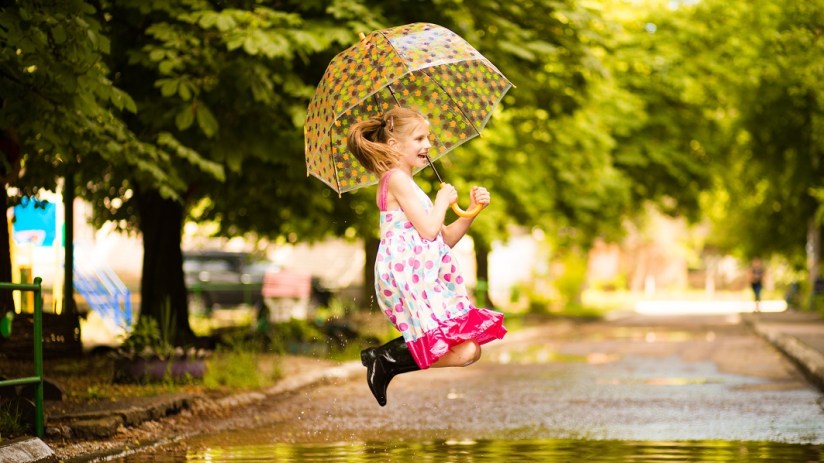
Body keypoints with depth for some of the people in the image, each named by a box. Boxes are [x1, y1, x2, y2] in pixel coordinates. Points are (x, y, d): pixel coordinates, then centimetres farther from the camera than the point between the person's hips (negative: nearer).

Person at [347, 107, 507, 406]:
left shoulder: (406, 184, 24)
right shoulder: (397, 179, -7)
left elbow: (447, 238, 23)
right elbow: (429, 230, -16)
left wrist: (472, 209, 10)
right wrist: (443, 200, 2)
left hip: (425, 278, 10)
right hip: (407, 278, -10)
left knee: (472, 350, 4)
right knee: (465, 351, -18)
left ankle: (387, 355, 4)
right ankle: (386, 360, -9)